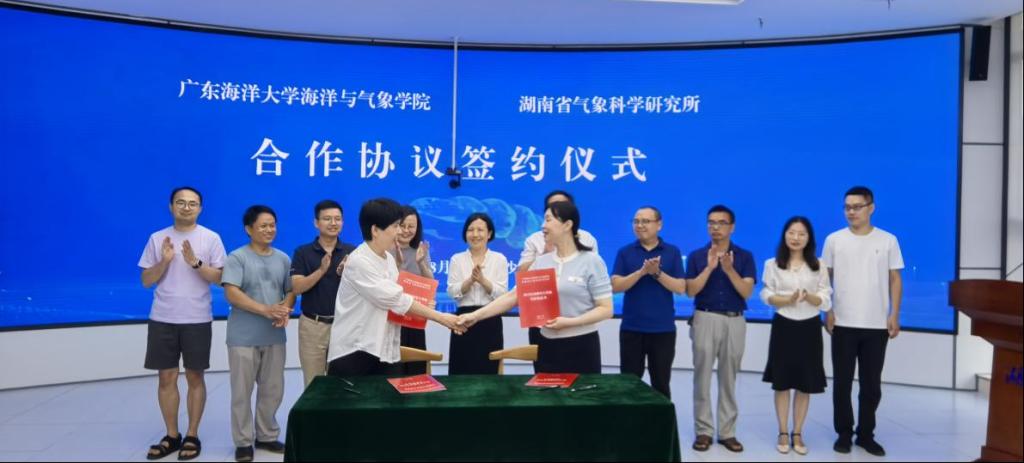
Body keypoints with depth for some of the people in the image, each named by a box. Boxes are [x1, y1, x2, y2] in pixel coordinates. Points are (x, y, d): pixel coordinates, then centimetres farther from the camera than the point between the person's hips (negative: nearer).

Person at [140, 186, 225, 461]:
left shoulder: (211, 238, -1)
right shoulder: (157, 238, 5)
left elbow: (219, 278, -5)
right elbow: (146, 281, 5)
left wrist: (195, 262, -19)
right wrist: (164, 261, -12)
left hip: (197, 319, -2)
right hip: (162, 319, 2)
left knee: (195, 377, 5)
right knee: (167, 377, 6)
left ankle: (192, 436, 14)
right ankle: (172, 436, 18)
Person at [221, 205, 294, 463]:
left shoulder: (283, 259, 10)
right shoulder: (237, 257, -5)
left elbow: (291, 291, 13)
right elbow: (231, 293, -15)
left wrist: (285, 310, -10)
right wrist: (266, 310, -22)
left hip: (274, 336, 5)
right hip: (244, 337, -4)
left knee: (273, 390, 11)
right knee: (242, 391, 3)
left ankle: (267, 436, 26)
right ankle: (243, 442, 16)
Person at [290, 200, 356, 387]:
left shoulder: (352, 252, 3)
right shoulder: (303, 252, 0)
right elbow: (297, 287, -11)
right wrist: (321, 270, -25)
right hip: (313, 324, -1)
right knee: (313, 384, 7)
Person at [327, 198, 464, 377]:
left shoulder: (389, 259, 11)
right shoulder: (358, 261, -17)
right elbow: (394, 299, -21)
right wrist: (441, 318, -20)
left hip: (384, 351, 8)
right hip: (353, 352, -7)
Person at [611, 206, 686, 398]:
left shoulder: (672, 252, 3)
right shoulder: (625, 252, 3)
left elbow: (680, 288, -4)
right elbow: (615, 286, -7)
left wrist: (657, 273, -17)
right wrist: (642, 271, -18)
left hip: (663, 329, 0)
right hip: (631, 328, 0)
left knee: (661, 384, 8)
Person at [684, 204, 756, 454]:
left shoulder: (744, 256, 3)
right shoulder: (696, 256, 3)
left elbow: (747, 292, -6)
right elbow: (691, 291, -6)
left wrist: (729, 269, -19)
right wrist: (710, 267, -16)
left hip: (735, 321, 1)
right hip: (705, 319, 0)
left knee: (729, 379, 7)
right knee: (702, 378, 0)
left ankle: (727, 432, 15)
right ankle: (703, 431, 9)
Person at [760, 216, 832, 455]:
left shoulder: (819, 266, 3)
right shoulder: (773, 264, 0)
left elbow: (826, 301, 0)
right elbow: (766, 296, -3)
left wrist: (808, 297, -21)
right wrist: (788, 300, -20)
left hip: (810, 328, 1)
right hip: (783, 327, -1)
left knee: (805, 384, 5)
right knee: (782, 383, 4)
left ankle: (797, 434, 17)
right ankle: (783, 434, 16)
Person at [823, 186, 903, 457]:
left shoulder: (888, 240, 3)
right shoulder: (834, 240, 2)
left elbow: (895, 280, 5)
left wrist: (894, 315, -2)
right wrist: (827, 312, -3)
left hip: (877, 325, 1)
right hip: (843, 324, 0)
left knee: (872, 384, 8)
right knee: (842, 382, 5)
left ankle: (866, 434, 21)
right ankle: (844, 433, 16)